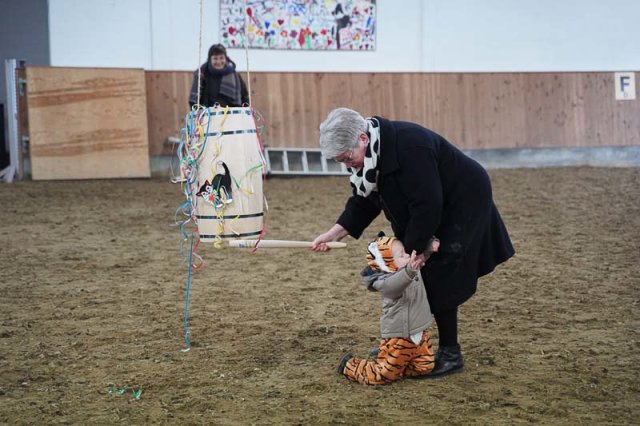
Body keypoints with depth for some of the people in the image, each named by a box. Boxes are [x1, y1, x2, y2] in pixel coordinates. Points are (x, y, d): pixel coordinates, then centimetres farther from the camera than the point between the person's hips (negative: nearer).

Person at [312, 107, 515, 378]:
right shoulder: (366, 156, -6)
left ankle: (450, 355, 2)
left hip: (462, 203, -9)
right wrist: (332, 234, -7)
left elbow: (427, 205, -33)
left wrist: (411, 250, -26)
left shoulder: (408, 145, -34)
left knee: (439, 281, -9)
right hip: (428, 212, 9)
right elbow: (363, 203, 2)